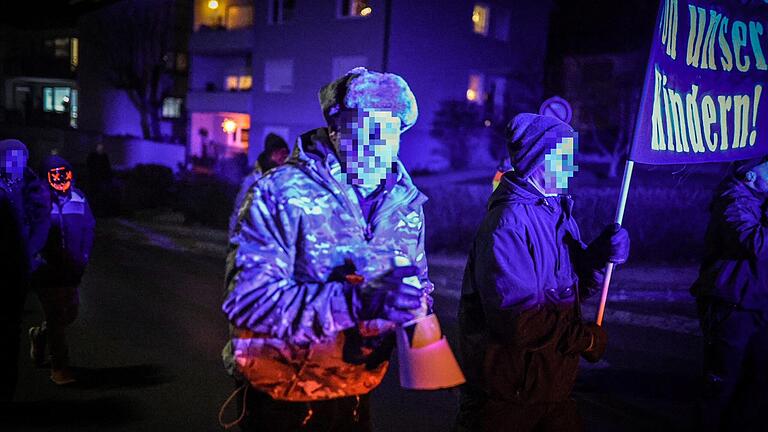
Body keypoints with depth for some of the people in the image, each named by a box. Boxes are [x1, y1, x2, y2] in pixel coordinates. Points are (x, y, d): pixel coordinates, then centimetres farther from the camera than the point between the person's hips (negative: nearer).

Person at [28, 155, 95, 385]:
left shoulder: (78, 198, 3)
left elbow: (88, 229, 9)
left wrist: (82, 259, 1)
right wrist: (43, 261, -12)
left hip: (71, 271, 5)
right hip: (47, 271, -5)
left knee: (70, 314, 14)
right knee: (57, 318, 0)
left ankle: (39, 334, 44)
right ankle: (59, 366, 14)